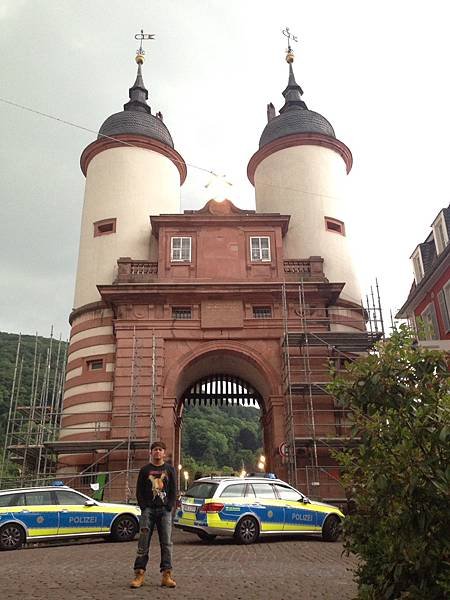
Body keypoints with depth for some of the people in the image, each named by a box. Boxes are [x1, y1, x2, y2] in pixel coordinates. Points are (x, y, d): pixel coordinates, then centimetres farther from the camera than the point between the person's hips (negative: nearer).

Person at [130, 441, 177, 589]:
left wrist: (169, 507, -4)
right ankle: (139, 575, 3)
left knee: (166, 542, -1)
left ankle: (166, 575, 4)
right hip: (148, 509, 0)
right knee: (143, 542, -2)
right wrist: (143, 507, -4)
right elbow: (139, 491, 6)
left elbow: (173, 491, 6)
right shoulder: (145, 470, 8)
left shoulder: (170, 469, 8)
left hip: (165, 510, 0)